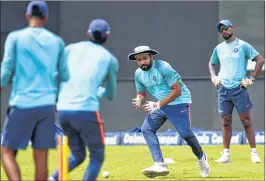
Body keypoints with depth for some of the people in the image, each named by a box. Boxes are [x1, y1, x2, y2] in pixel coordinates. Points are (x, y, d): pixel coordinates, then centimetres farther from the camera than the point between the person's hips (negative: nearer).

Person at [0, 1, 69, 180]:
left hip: (22, 105, -3)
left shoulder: (15, 37, 1)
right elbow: (64, 75, 9)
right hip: (47, 105, 3)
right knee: (41, 158, 5)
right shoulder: (57, 41, 9)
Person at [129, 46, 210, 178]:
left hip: (179, 102, -7)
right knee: (146, 129, -9)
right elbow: (141, 93, 12)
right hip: (160, 104, 7)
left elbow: (177, 91, -23)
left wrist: (158, 105, -28)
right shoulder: (138, 74, -1)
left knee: (185, 133, -11)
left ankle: (201, 158, 18)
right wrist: (139, 100, -14)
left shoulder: (163, 67, -22)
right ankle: (160, 165, -15)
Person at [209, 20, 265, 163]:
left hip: (239, 88, -4)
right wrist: (213, 76, 12)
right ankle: (226, 154, 7)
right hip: (223, 89, 4)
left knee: (246, 121, -4)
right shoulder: (219, 48, 12)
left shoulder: (243, 45, -2)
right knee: (226, 122, 5)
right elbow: (211, 63, 30)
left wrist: (252, 79, -11)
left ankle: (254, 153, -2)